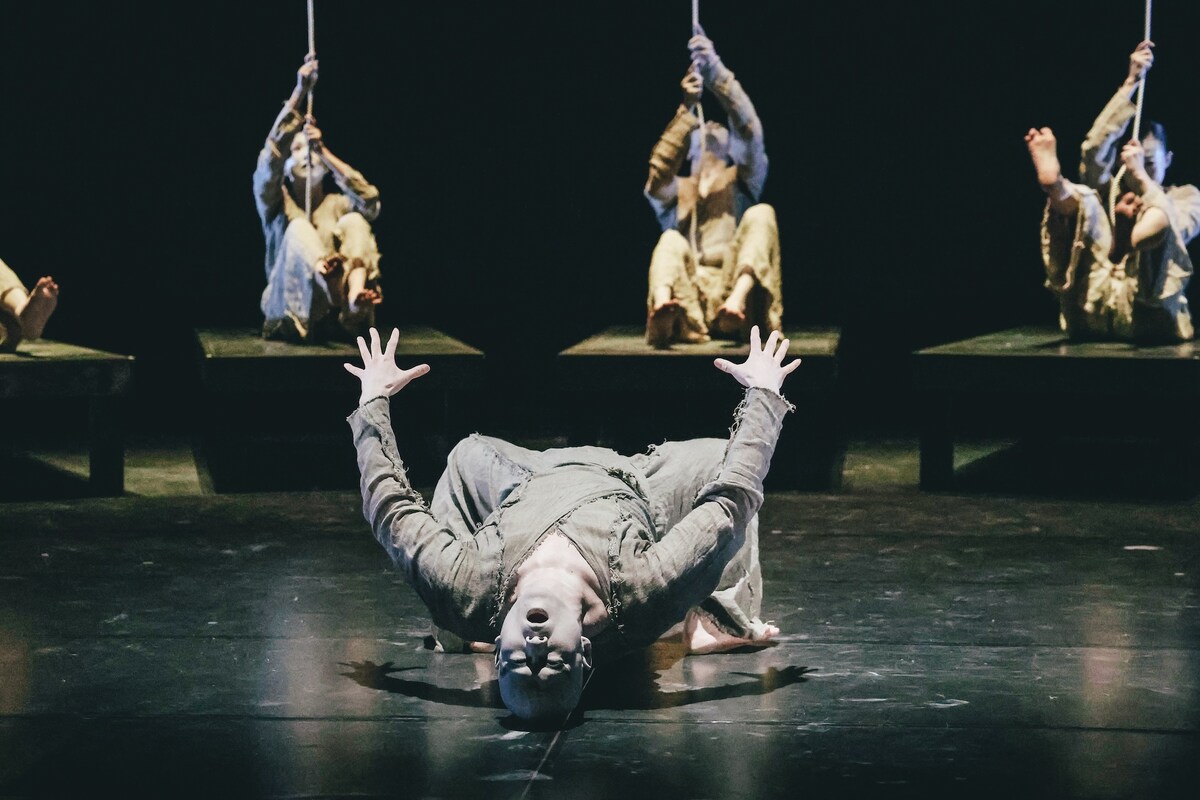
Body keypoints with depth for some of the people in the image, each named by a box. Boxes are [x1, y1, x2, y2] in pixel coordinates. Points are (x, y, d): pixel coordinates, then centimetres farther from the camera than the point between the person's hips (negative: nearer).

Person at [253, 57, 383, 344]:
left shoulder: (337, 204, 17)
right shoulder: (278, 204, 12)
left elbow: (370, 201, -6)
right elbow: (270, 156, -6)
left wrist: (324, 151, -11)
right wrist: (300, 92, -14)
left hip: (339, 320, 1)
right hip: (293, 310, -1)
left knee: (355, 221, -16)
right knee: (300, 226, -22)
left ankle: (355, 297, -47)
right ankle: (330, 278, -57)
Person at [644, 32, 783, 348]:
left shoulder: (739, 180, 24)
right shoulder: (678, 189, 26)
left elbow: (749, 127, 5)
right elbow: (659, 170, 0)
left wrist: (715, 69, -6)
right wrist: (686, 108, -10)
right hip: (691, 312, 1)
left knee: (761, 214, -18)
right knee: (671, 240, -25)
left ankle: (738, 300, -47)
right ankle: (663, 306, -59)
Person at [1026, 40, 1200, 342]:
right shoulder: (1110, 193, 24)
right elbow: (1094, 151, 3)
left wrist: (1141, 176, -9)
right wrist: (1131, 83, -1)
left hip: (1148, 314, -2)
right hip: (1091, 316, 2)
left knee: (1158, 217, -25)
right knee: (1081, 200, -10)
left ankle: (1145, 233, -63)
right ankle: (1056, 187, -48)